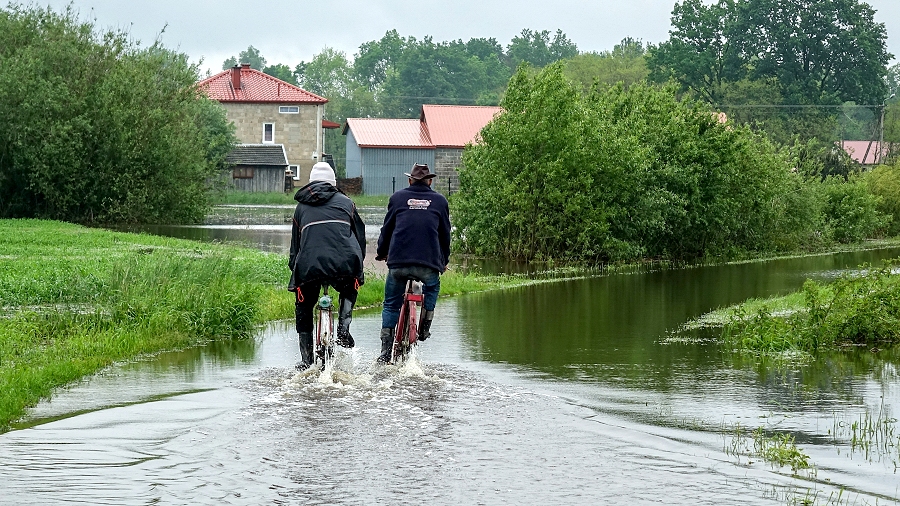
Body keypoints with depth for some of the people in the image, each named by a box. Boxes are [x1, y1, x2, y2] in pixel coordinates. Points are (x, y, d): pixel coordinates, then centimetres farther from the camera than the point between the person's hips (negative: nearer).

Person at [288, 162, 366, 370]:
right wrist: (358, 265, 29)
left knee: (303, 310, 20)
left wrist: (294, 270, 31)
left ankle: (306, 359, 13)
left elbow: (295, 244, 24)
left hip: (309, 267, 0)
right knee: (349, 291, 33)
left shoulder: (301, 207, 22)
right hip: (344, 265, 0)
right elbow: (360, 236, 20)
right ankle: (343, 330, 12)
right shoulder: (345, 202, 20)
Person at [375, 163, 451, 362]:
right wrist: (444, 261, 31)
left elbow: (387, 228, 16)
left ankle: (386, 352, 7)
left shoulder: (397, 197, 12)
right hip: (429, 262, 0)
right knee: (432, 287, 32)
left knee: (391, 305, 13)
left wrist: (382, 252, 33)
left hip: (398, 260, 0)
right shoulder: (439, 201, 12)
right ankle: (425, 325, 17)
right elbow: (445, 234, 17)